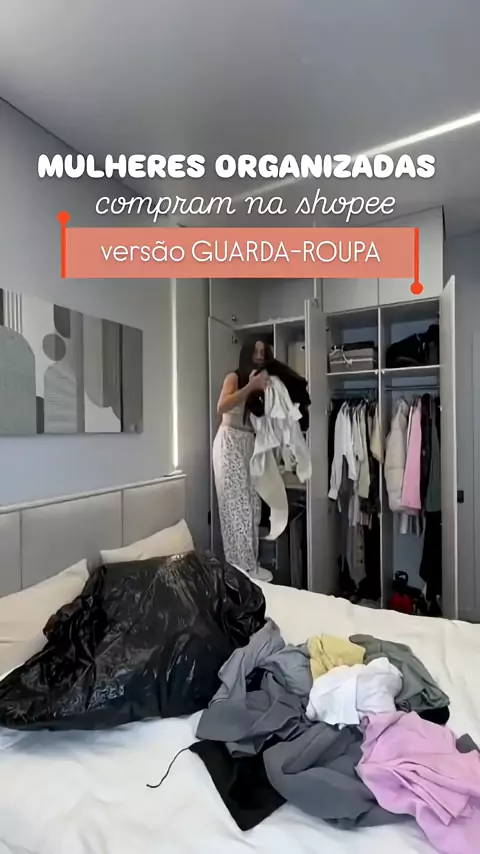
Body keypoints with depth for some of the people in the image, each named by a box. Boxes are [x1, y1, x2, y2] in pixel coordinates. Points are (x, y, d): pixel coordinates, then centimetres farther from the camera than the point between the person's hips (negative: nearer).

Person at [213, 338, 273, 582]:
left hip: (250, 445, 7)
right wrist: (250, 386, -22)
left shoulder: (261, 383, 16)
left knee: (252, 505, 7)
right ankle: (243, 566, 3)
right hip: (230, 442, -7)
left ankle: (249, 563, 17)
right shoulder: (234, 378, -2)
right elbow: (221, 407, -22)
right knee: (237, 505, -6)